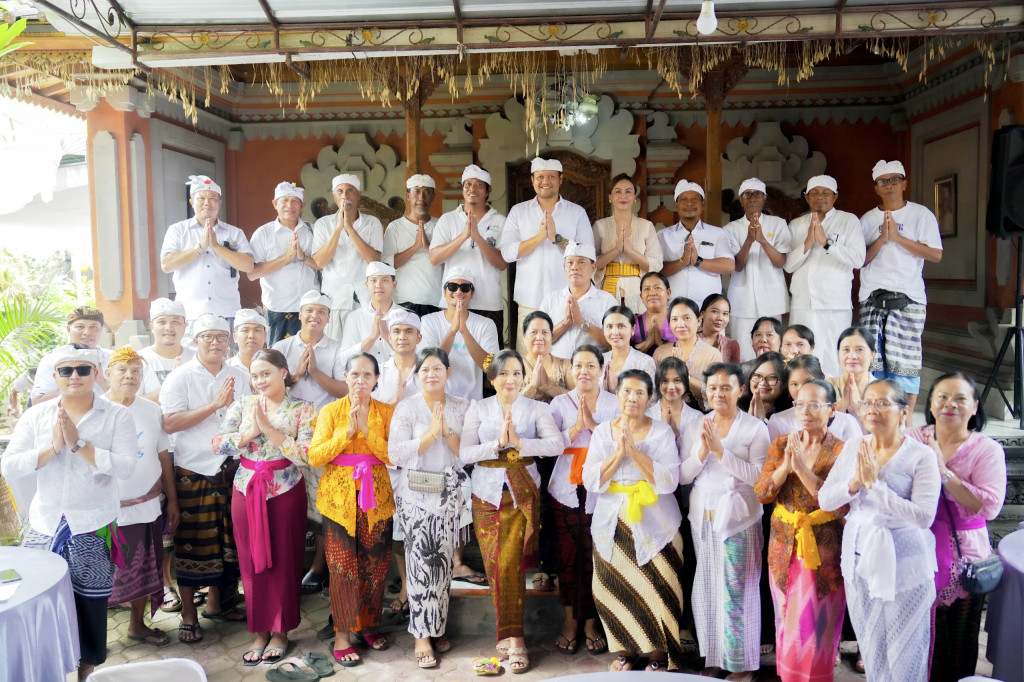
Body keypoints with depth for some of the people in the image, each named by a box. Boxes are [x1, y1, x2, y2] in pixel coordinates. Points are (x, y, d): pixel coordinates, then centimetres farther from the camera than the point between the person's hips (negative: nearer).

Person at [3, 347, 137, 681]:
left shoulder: (117, 416, -4)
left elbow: (125, 467, -16)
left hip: (94, 528, -2)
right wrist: (53, 447, -16)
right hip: (45, 526, 2)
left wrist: (78, 444, -19)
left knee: (91, 603, 8)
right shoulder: (36, 415, 4)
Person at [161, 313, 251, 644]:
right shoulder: (181, 377, -4)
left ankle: (215, 602, 29)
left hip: (230, 469, 4)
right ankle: (188, 614, 15)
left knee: (225, 540, 11)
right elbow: (169, 423, -15)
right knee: (192, 544, 2)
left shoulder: (240, 377, 9)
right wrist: (215, 404, -19)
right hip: (193, 471, -4)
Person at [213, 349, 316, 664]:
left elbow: (307, 455, -15)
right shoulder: (242, 405, 5)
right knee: (252, 563, 8)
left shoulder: (303, 410, -4)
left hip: (286, 492, -3)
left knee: (284, 562, 4)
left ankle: (280, 632, 21)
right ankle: (260, 632, 23)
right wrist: (251, 431, -13)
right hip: (246, 491, 3)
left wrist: (268, 428, -17)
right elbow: (218, 444, -1)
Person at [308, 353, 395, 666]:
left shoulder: (387, 412, 3)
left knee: (374, 564, 8)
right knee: (342, 566, 1)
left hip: (376, 497, 2)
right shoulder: (330, 411, 0)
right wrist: (348, 431, -18)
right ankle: (342, 633, 15)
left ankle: (369, 624, 27)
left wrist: (365, 429, -17)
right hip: (339, 497, -1)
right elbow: (314, 456, -10)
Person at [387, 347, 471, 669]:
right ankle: (422, 636, 4)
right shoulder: (406, 407, -2)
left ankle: (438, 627, 25)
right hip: (416, 493, -3)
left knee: (444, 560, 9)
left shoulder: (462, 407, 4)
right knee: (421, 561, -6)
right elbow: (396, 453, -12)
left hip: (449, 493, 3)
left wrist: (448, 431, -16)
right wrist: (431, 433, -17)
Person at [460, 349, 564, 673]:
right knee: (495, 564, 2)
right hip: (488, 492, 2)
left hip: (523, 493, -1)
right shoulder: (479, 409, 4)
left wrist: (519, 442, -22)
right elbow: (465, 453, -5)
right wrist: (498, 443, -17)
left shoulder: (536, 408, 3)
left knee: (510, 563, -10)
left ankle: (510, 636, 4)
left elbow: (556, 443, -13)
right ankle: (512, 636, 16)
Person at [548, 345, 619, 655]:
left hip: (600, 489, -1)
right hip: (566, 488, 1)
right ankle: (570, 620, 16)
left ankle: (590, 621, 14)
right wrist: (576, 427, -12)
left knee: (594, 555, -2)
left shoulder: (614, 403, 6)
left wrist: (593, 424, -14)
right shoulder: (560, 402, 8)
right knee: (568, 554, 2)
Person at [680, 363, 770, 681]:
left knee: (736, 591, 1)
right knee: (707, 589, 11)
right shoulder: (696, 427, 6)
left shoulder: (755, 428, -5)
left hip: (738, 519, -4)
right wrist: (702, 450, -14)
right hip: (703, 518, 4)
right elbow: (683, 476, 2)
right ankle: (712, 656, 26)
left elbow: (758, 475, -16)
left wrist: (720, 450, -20)